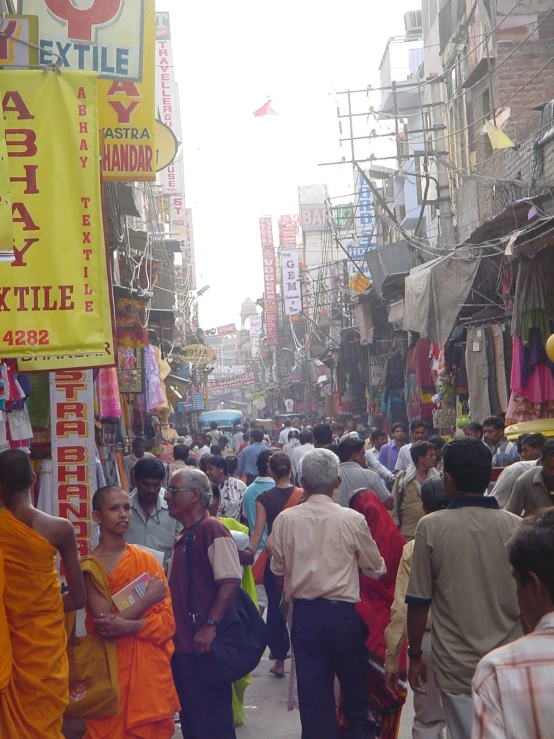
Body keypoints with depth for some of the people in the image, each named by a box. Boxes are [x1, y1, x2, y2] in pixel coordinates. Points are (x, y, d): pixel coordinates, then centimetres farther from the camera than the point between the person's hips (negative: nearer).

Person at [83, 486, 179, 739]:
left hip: (152, 669, 3)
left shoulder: (147, 560, 6)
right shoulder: (91, 566, -5)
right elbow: (105, 624, -14)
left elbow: (167, 620, -1)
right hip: (113, 670, -3)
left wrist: (128, 626, -17)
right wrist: (149, 597, -10)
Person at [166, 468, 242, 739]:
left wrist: (210, 626, -26)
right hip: (182, 643, 10)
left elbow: (230, 582, -22)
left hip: (203, 646, -10)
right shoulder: (184, 536, 16)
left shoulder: (211, 529, -14)